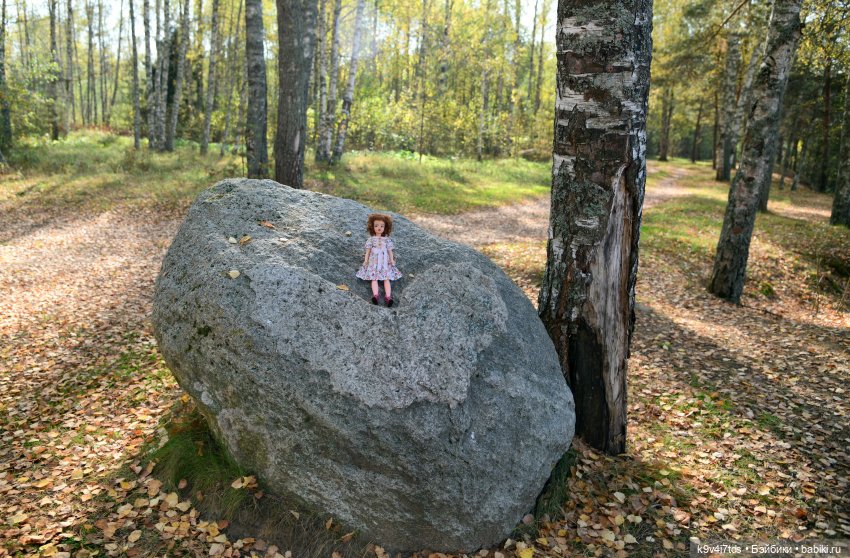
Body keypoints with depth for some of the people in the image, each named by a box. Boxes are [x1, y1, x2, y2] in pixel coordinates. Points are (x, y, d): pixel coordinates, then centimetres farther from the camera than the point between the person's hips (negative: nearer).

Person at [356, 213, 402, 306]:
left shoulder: (387, 239, 9)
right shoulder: (371, 239, 7)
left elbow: (390, 251, 9)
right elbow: (368, 250, 8)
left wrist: (392, 260, 0)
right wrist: (366, 260, 1)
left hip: (385, 263, 0)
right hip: (374, 262, 0)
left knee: (386, 279, -13)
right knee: (374, 278, -16)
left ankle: (388, 297, -27)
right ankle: (375, 295, -31)